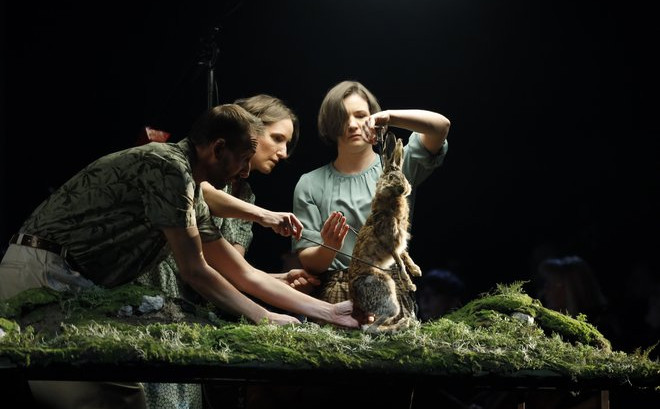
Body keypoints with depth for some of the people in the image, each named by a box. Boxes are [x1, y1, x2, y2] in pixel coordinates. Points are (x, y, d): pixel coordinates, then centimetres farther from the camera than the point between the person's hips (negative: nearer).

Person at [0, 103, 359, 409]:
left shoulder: (192, 199, 16)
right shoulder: (168, 167, -14)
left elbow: (243, 275, 19)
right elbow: (194, 271, -13)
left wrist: (329, 312, 16)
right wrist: (264, 319, -4)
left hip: (74, 284, 10)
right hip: (41, 275, -10)